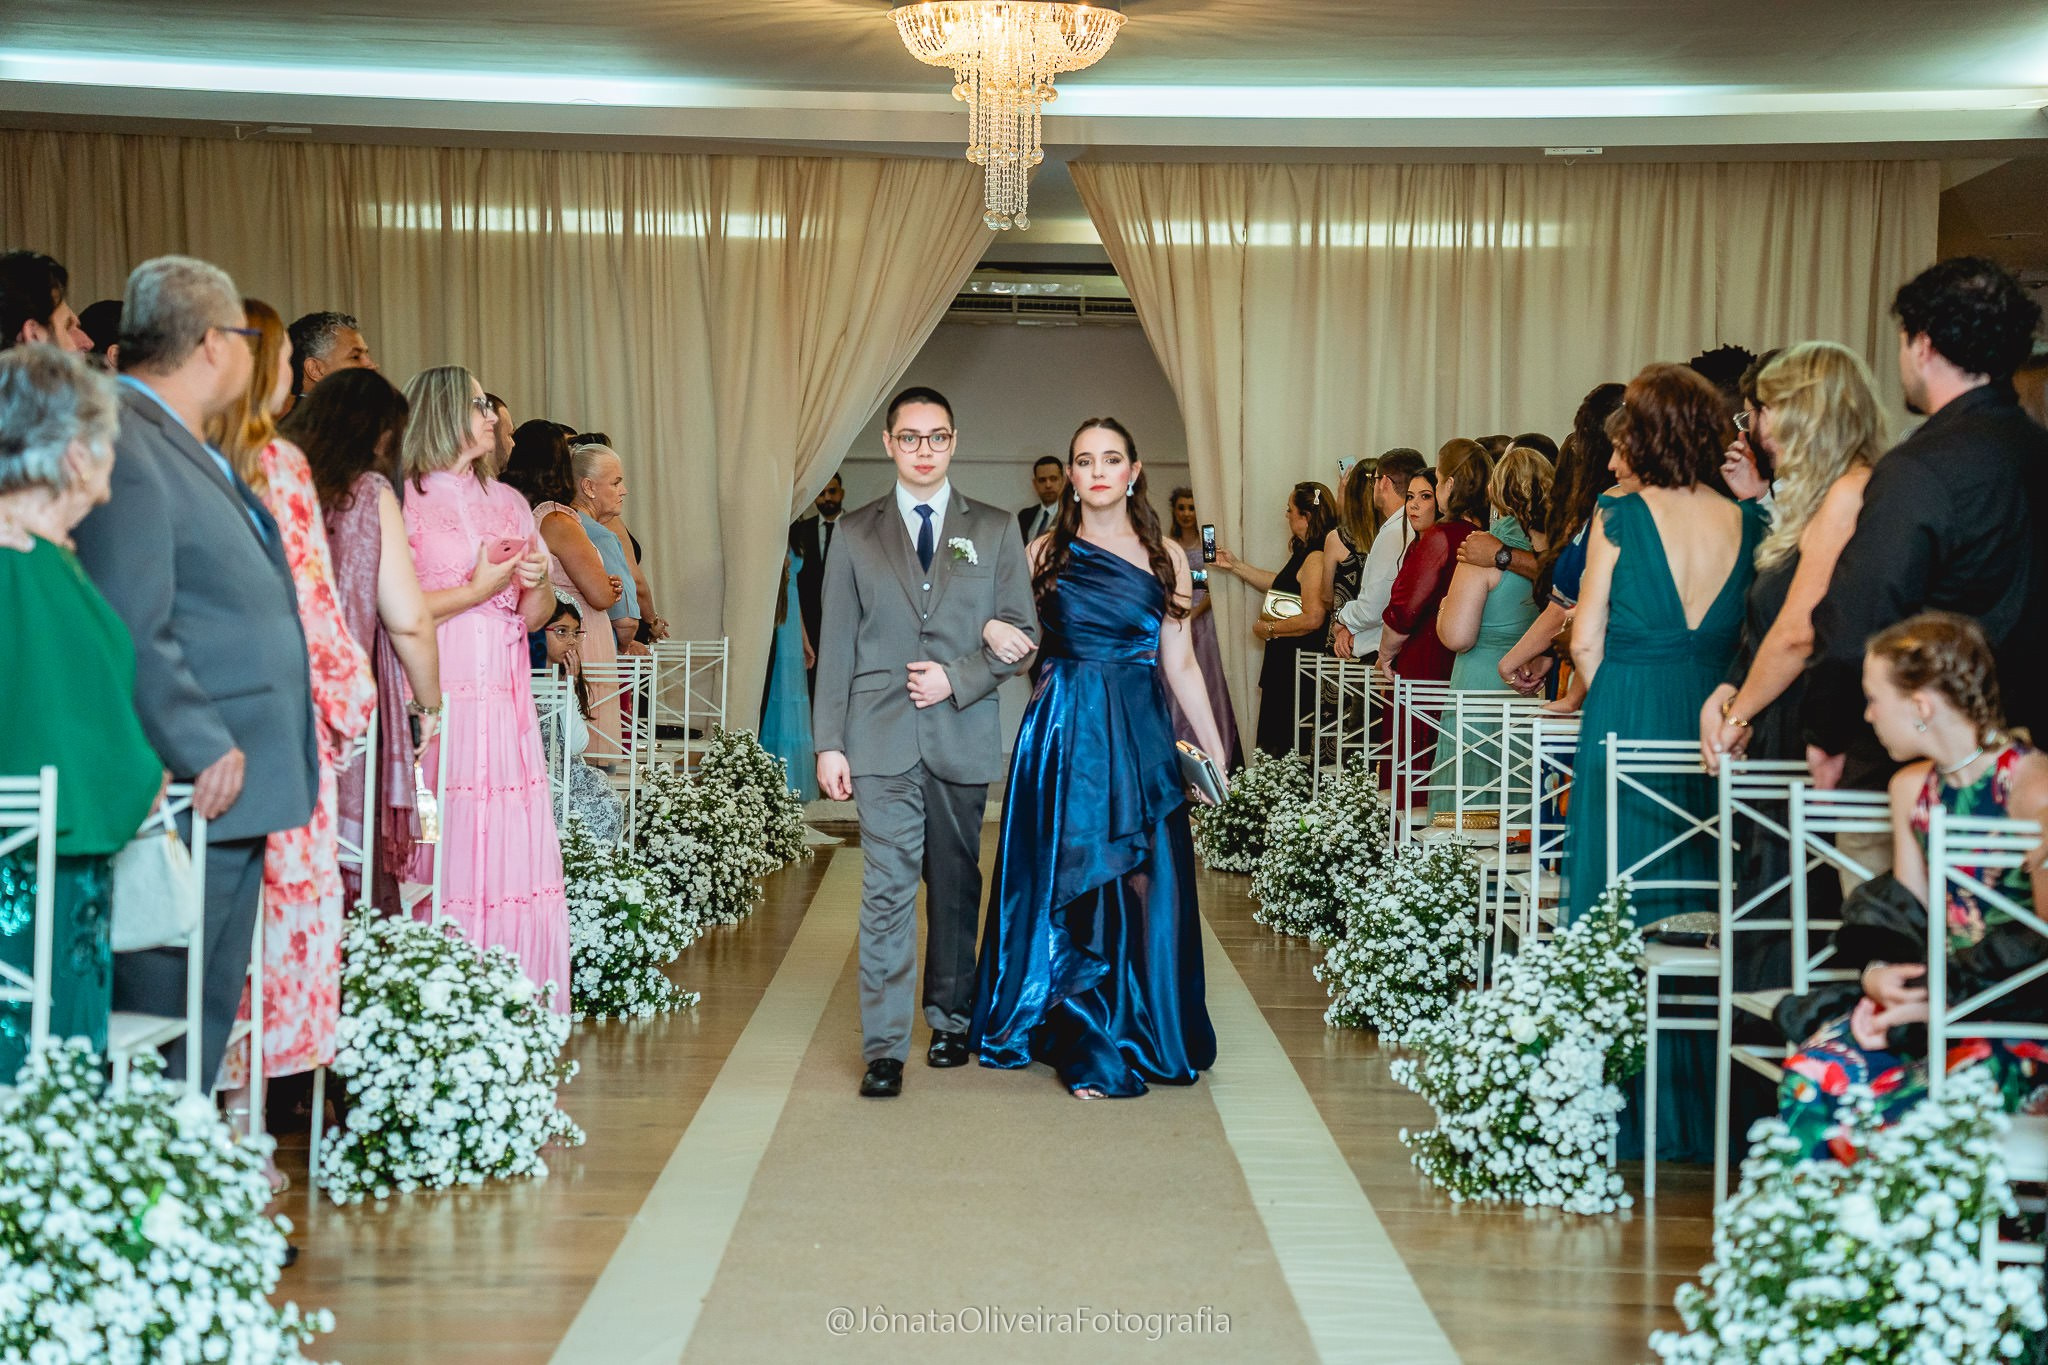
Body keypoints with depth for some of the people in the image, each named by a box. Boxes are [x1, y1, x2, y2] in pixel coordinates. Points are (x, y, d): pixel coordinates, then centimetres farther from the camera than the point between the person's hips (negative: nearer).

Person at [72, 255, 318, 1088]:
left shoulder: (191, 448, 18)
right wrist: (204, 751, -19)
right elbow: (131, 634, -21)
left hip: (237, 783, 10)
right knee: (153, 1027, -4)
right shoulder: (124, 444, -15)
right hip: (193, 794, -10)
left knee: (208, 1022, 16)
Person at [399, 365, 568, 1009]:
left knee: (516, 855, 1)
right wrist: (478, 590, -9)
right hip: (439, 703, -6)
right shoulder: (407, 501, -1)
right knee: (444, 859, -7)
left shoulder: (508, 502, 18)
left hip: (505, 703, 6)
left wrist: (536, 583, -1)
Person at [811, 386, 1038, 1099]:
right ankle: (884, 1047, -4)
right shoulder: (856, 533, 8)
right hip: (882, 739, -1)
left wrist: (956, 679, -10)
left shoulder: (993, 530, 8)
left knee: (956, 886, 11)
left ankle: (950, 1020, 26)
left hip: (962, 737, 1)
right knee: (887, 891, -6)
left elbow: (1023, 633, 5)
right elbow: (836, 644, 6)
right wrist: (828, 742, 0)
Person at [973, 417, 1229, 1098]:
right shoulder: (1044, 552, 5)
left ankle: (1141, 1034, 11)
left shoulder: (1166, 556, 5)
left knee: (1143, 884, -2)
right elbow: (994, 616, 12)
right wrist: (990, 627, -12)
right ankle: (1086, 1048, 15)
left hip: (1140, 735, 0)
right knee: (1068, 883, 3)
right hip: (1063, 734, 0)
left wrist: (1214, 750, 4)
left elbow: (1180, 664, 7)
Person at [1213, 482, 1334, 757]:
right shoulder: (1305, 554, 14)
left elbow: (1312, 619, -25)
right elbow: (1279, 584, 29)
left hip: (1299, 666, -11)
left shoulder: (1316, 559, -19)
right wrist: (1235, 566, 30)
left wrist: (1269, 628, -11)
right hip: (1285, 662, 11)